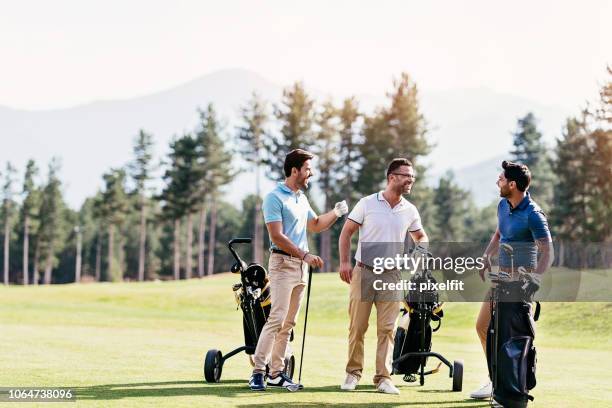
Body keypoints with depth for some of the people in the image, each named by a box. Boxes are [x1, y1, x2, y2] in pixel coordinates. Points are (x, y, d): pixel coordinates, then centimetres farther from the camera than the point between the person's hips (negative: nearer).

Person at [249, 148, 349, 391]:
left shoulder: (302, 198, 16)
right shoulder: (275, 198, -10)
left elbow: (315, 225, 31)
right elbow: (277, 237, -17)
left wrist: (336, 214, 15)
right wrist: (305, 255, -20)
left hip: (301, 265, 8)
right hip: (282, 263, -8)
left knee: (288, 323, 7)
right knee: (277, 319, -15)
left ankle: (276, 373, 10)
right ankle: (258, 371, -14)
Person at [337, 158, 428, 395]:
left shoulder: (410, 211, 6)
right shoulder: (367, 204, -3)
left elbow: (420, 236, 23)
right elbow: (347, 232, 1)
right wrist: (344, 262, -8)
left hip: (391, 275, 2)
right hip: (363, 272, -2)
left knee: (387, 329, 0)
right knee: (357, 326, 2)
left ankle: (383, 378, 5)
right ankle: (353, 373, 14)